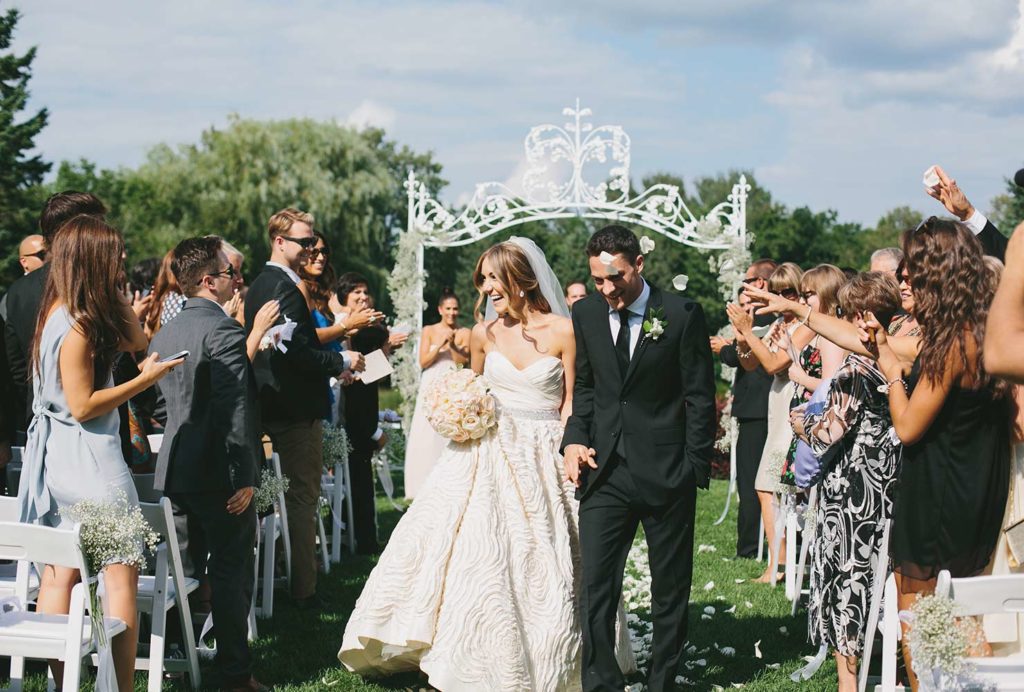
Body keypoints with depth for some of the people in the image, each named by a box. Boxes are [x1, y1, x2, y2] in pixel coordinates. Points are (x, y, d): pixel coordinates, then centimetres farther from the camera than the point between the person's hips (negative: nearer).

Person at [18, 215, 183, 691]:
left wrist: (115, 294, 8)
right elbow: (83, 406, -18)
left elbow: (135, 340, 12)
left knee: (59, 575, 10)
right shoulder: (77, 325, -18)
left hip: (57, 457, 9)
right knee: (121, 577, -3)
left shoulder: (60, 313, 9)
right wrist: (145, 379, -16)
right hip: (88, 460, -9)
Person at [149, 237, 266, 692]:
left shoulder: (165, 334, 12)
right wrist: (244, 476, -20)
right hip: (220, 473, -8)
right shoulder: (225, 330, -15)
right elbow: (235, 410, -21)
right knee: (231, 571, -2)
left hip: (176, 469, 8)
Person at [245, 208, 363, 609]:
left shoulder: (259, 286, 14)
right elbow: (298, 352, -26)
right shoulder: (287, 289, -18)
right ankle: (303, 589, 1)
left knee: (292, 496, 18)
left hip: (270, 407, 10)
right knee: (303, 499, -3)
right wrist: (343, 362, -12)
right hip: (297, 410, -10)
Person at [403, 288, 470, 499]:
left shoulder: (465, 333, 6)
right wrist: (440, 344, -10)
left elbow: (465, 361, -3)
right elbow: (423, 362, 1)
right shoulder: (429, 331, 8)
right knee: (427, 440, -5)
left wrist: (452, 345, -15)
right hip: (431, 391, 1)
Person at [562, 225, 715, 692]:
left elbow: (700, 398, -4)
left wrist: (695, 471, -7)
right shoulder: (586, 314, 5)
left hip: (666, 474, -3)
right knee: (595, 586, -4)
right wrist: (575, 439, 1)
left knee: (670, 590, 9)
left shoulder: (683, 315, -7)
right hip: (604, 472, 3)